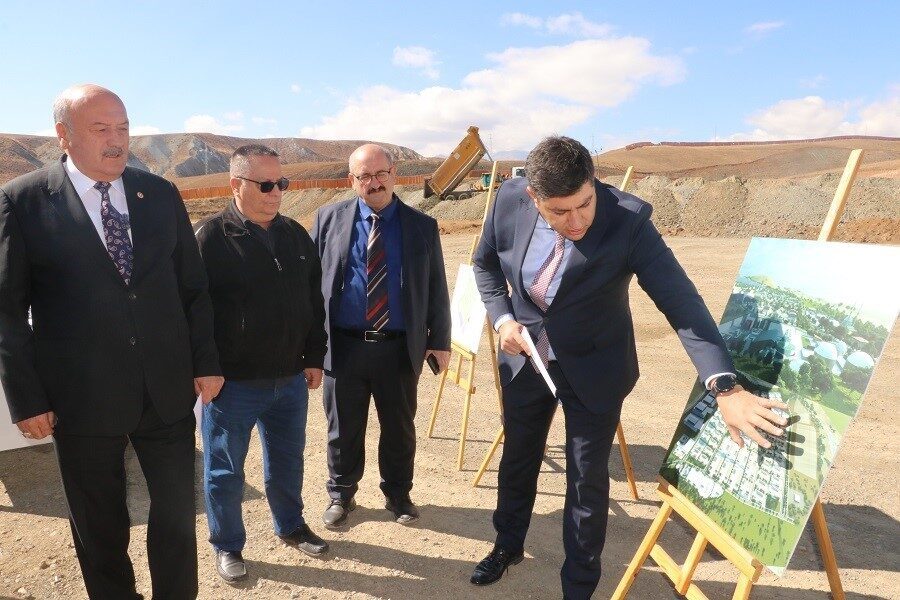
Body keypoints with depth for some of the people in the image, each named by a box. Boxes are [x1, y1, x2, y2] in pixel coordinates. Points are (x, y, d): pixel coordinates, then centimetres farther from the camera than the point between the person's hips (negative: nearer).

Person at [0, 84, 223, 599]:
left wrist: (206, 361, 2)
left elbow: (194, 286, 6)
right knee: (100, 528, 16)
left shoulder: (162, 194, 3)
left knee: (177, 515, 13)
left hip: (169, 391, 2)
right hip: (83, 399, -2)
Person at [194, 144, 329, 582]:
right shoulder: (211, 237, -11)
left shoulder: (296, 235, 6)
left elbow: (314, 303, 11)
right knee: (225, 469, 12)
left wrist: (314, 358, 9)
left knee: (288, 461, 20)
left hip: (291, 378, 5)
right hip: (232, 382, -5)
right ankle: (227, 546, 32)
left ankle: (290, 525, 42)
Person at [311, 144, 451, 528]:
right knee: (343, 428, 13)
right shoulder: (329, 219, 2)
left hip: (400, 348, 1)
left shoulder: (422, 226, 2)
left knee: (399, 428, 15)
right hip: (343, 345, 0)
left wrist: (440, 341, 1)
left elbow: (436, 289, 5)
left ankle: (398, 494, 37)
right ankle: (341, 495, 35)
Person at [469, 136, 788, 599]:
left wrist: (725, 386, -42)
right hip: (524, 357, 4)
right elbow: (485, 263, 1)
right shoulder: (510, 201, -18)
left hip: (592, 368, -3)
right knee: (517, 459, 22)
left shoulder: (628, 220, -28)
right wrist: (502, 317, -14)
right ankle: (508, 545, 50)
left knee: (587, 479, 7)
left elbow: (681, 301, -32)